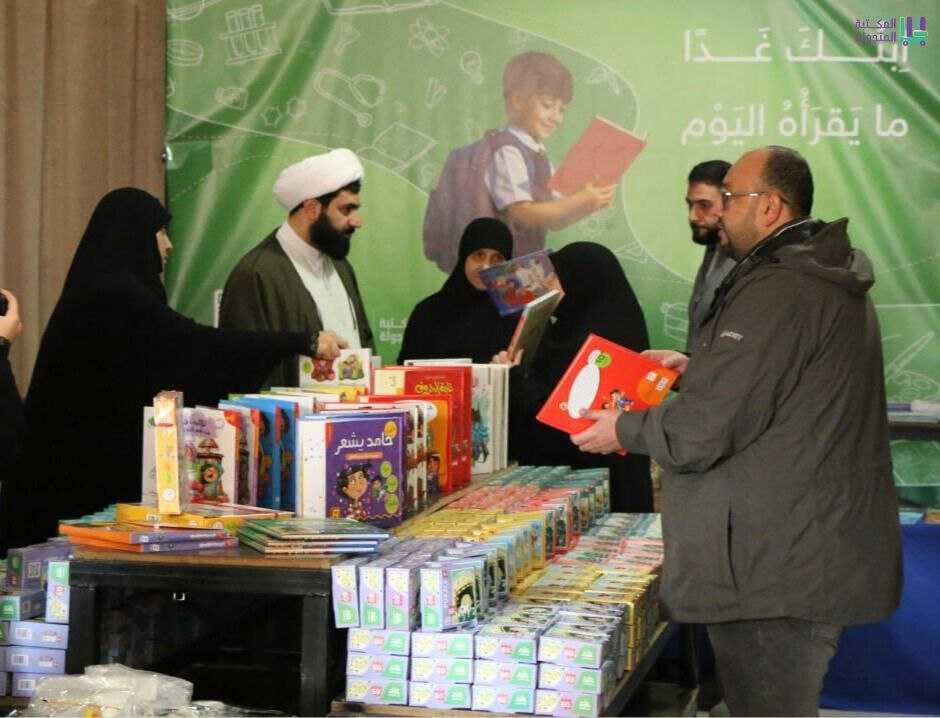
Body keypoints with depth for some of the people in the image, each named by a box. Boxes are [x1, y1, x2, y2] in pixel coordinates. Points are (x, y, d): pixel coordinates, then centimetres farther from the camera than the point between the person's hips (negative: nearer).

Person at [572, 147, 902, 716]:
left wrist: (623, 430, -5)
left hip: (777, 577, -11)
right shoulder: (831, 279, 13)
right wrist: (698, 369, 20)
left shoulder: (775, 292, -21)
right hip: (820, 559, 11)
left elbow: (703, 432, -23)